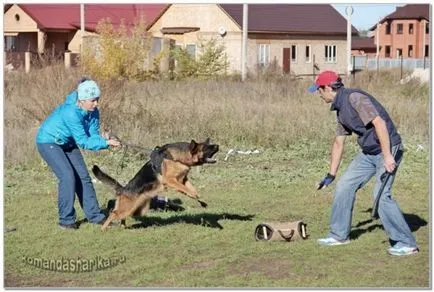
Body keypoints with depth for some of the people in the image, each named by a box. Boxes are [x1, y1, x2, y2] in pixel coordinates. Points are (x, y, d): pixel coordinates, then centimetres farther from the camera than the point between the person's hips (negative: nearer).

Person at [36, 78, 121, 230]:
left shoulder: (93, 112, -12)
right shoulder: (71, 112, -35)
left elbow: (93, 135, -14)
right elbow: (83, 142, -34)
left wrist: (106, 140, -35)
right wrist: (106, 143, -40)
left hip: (68, 143, 8)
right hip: (48, 142, -7)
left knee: (83, 176, 1)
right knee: (67, 175, -19)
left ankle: (94, 215, 8)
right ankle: (66, 220, -11)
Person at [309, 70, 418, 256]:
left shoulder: (354, 98, -17)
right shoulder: (340, 108, 13)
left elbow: (379, 123, -26)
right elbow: (338, 143, 21)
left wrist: (387, 156, -29)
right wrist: (330, 175, 25)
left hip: (388, 149, -10)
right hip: (369, 153, 10)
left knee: (381, 195, -18)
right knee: (344, 186, 11)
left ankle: (406, 244, -11)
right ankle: (339, 234, 24)